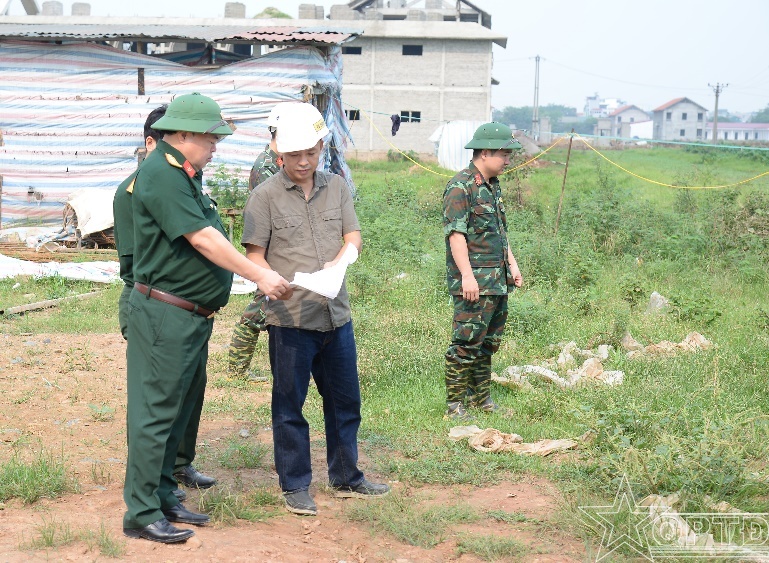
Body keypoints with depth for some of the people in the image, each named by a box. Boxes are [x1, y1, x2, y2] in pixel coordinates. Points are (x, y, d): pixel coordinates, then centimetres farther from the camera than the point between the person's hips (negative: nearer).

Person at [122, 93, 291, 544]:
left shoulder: (187, 173, 14)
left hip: (194, 315, 10)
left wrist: (262, 277, 15)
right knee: (157, 411, -6)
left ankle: (164, 498, 24)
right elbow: (202, 240, -22)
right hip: (166, 314, -10)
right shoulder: (161, 175, -18)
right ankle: (141, 514, -1)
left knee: (183, 409, 15)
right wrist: (260, 276, -18)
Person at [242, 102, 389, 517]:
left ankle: (346, 478, 30)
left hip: (336, 315, 5)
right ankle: (295, 486, 17)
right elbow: (254, 256, -7)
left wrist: (339, 262, -16)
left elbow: (353, 236, 5)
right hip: (289, 319, -5)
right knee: (289, 405, 5)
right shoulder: (265, 196, -6)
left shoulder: (336, 188, 9)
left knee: (345, 400, 15)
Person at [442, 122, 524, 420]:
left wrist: (512, 264, 18)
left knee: (489, 341, 14)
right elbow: (455, 233, -18)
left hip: (498, 281, 9)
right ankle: (454, 404, -1)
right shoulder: (460, 187, -13)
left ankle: (481, 398, 23)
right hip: (474, 281, -9)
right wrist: (467, 275, -23)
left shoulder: (494, 186, 16)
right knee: (466, 343, -7)